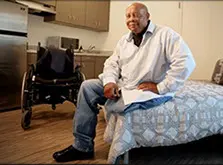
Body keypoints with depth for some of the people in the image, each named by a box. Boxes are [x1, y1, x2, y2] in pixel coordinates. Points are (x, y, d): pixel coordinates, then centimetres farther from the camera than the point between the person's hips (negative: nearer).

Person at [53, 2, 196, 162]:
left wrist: (160, 87, -23)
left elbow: (186, 62, -21)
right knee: (87, 86, -3)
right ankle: (82, 146, -1)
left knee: (116, 106, -34)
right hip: (122, 87, 8)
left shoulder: (165, 34, -11)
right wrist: (110, 81, -11)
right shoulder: (124, 40, 12)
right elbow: (112, 63, 11)